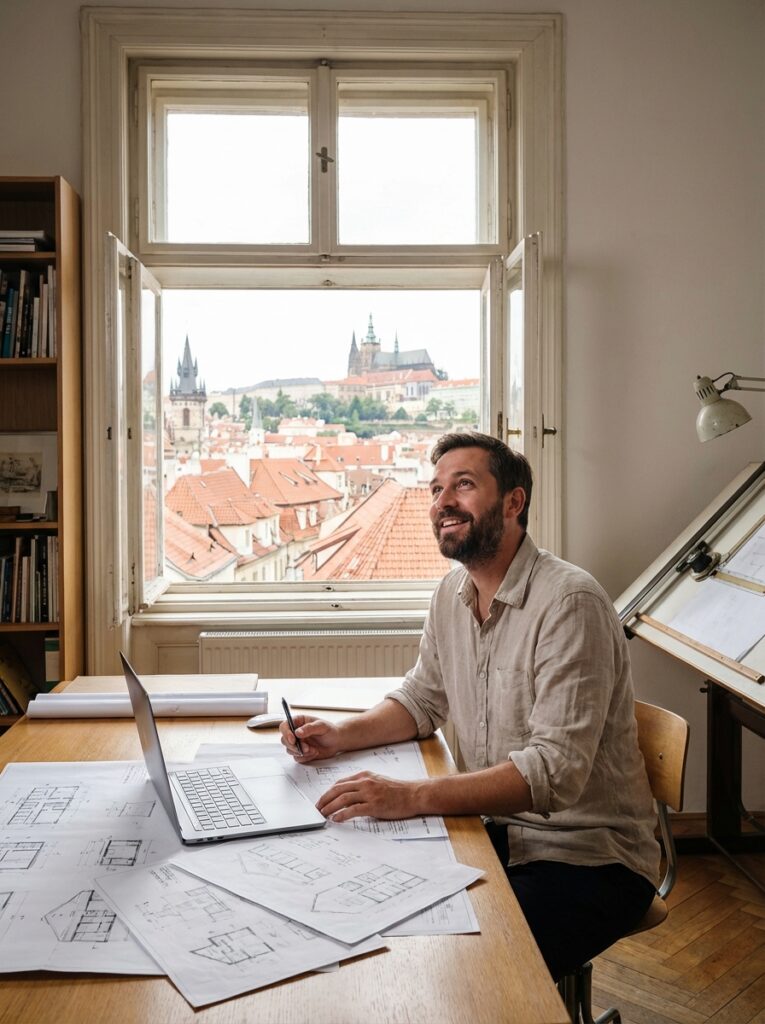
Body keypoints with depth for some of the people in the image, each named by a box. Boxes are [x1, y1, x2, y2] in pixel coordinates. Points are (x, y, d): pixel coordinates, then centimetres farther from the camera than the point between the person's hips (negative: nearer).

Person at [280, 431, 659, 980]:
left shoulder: (569, 601, -22)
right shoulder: (453, 593, 4)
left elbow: (556, 770, -29)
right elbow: (423, 699, 17)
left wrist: (413, 796, -37)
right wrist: (342, 734, -2)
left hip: (587, 857, -7)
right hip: (499, 832, 7)